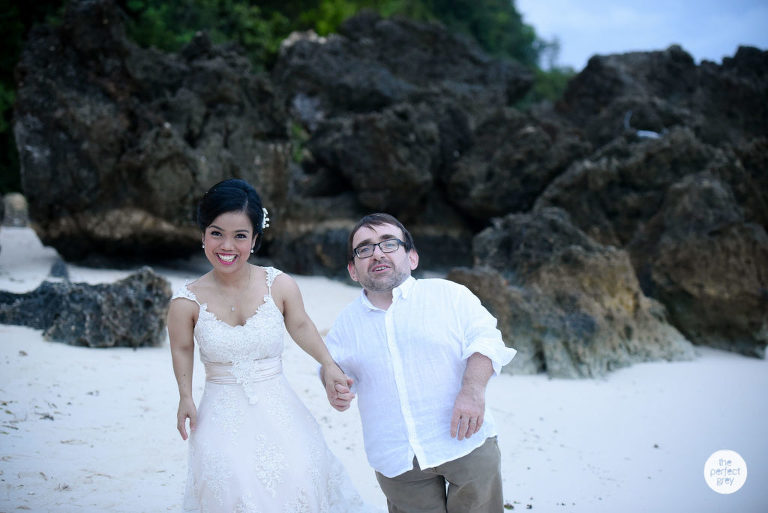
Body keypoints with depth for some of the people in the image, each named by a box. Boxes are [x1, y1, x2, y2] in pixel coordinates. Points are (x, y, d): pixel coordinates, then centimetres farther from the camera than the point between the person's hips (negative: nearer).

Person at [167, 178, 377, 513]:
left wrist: (328, 364, 5)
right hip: (224, 418, -1)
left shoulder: (280, 286, -8)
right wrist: (185, 398, 1)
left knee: (298, 486, -12)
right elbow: (182, 349, 8)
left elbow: (300, 326, 11)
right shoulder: (187, 302, -10)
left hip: (279, 414, 1)